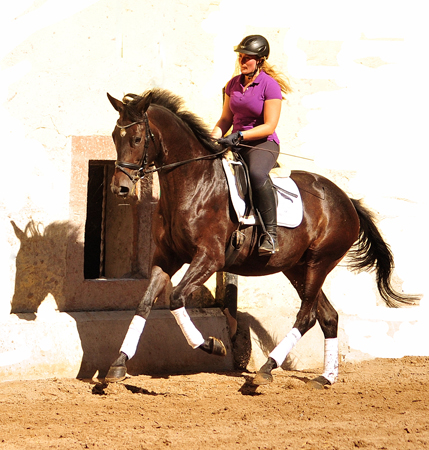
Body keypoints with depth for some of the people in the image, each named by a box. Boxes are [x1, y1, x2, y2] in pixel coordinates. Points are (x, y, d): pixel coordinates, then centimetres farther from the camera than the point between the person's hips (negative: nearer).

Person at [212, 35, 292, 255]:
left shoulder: (270, 85, -9)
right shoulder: (233, 84, 10)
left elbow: (269, 126, -14)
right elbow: (226, 119, 15)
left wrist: (240, 136, -24)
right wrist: (214, 138, -5)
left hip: (263, 143, -6)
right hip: (236, 143, 7)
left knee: (256, 173, -38)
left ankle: (271, 234, -31)